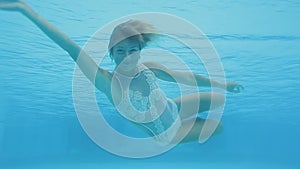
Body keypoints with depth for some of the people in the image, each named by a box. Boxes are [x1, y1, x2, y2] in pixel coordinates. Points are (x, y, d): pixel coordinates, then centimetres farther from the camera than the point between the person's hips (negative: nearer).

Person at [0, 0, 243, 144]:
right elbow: (73, 49, -45)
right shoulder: (110, 84, -35)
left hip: (175, 109, 4)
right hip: (165, 135, -4)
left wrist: (222, 84, -1)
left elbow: (187, 77, -7)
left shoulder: (151, 68, -21)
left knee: (221, 100, 16)